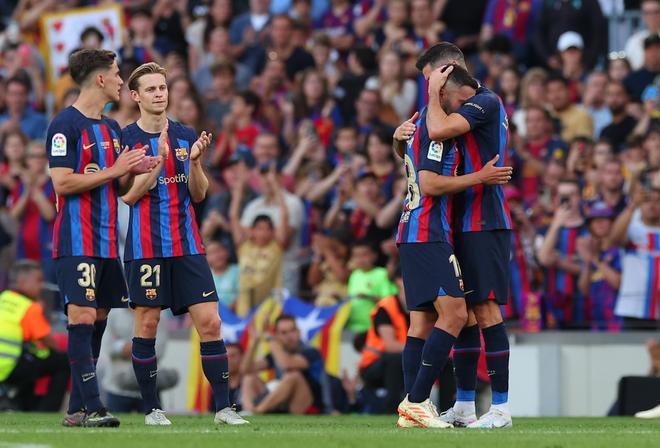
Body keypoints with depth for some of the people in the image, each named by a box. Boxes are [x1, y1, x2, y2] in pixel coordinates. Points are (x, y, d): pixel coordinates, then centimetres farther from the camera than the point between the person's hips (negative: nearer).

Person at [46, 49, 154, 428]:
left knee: (98, 320, 7)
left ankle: (77, 410, 11)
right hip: (77, 240, -9)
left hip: (106, 240, 9)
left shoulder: (112, 128, 18)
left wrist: (132, 172, 2)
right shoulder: (66, 125, -9)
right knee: (82, 318, -13)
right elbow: (62, 183, -16)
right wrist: (114, 170, -15)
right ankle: (92, 408, -17)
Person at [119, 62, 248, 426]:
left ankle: (223, 407, 1)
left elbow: (198, 195, 10)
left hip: (187, 245, 3)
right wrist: (160, 157, -20)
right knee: (147, 325, 0)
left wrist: (195, 161, -8)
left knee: (209, 322, -3)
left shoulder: (186, 136, 10)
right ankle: (151, 408, 10)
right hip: (145, 246, -3)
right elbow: (128, 194, -11)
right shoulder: (127, 138, -2)